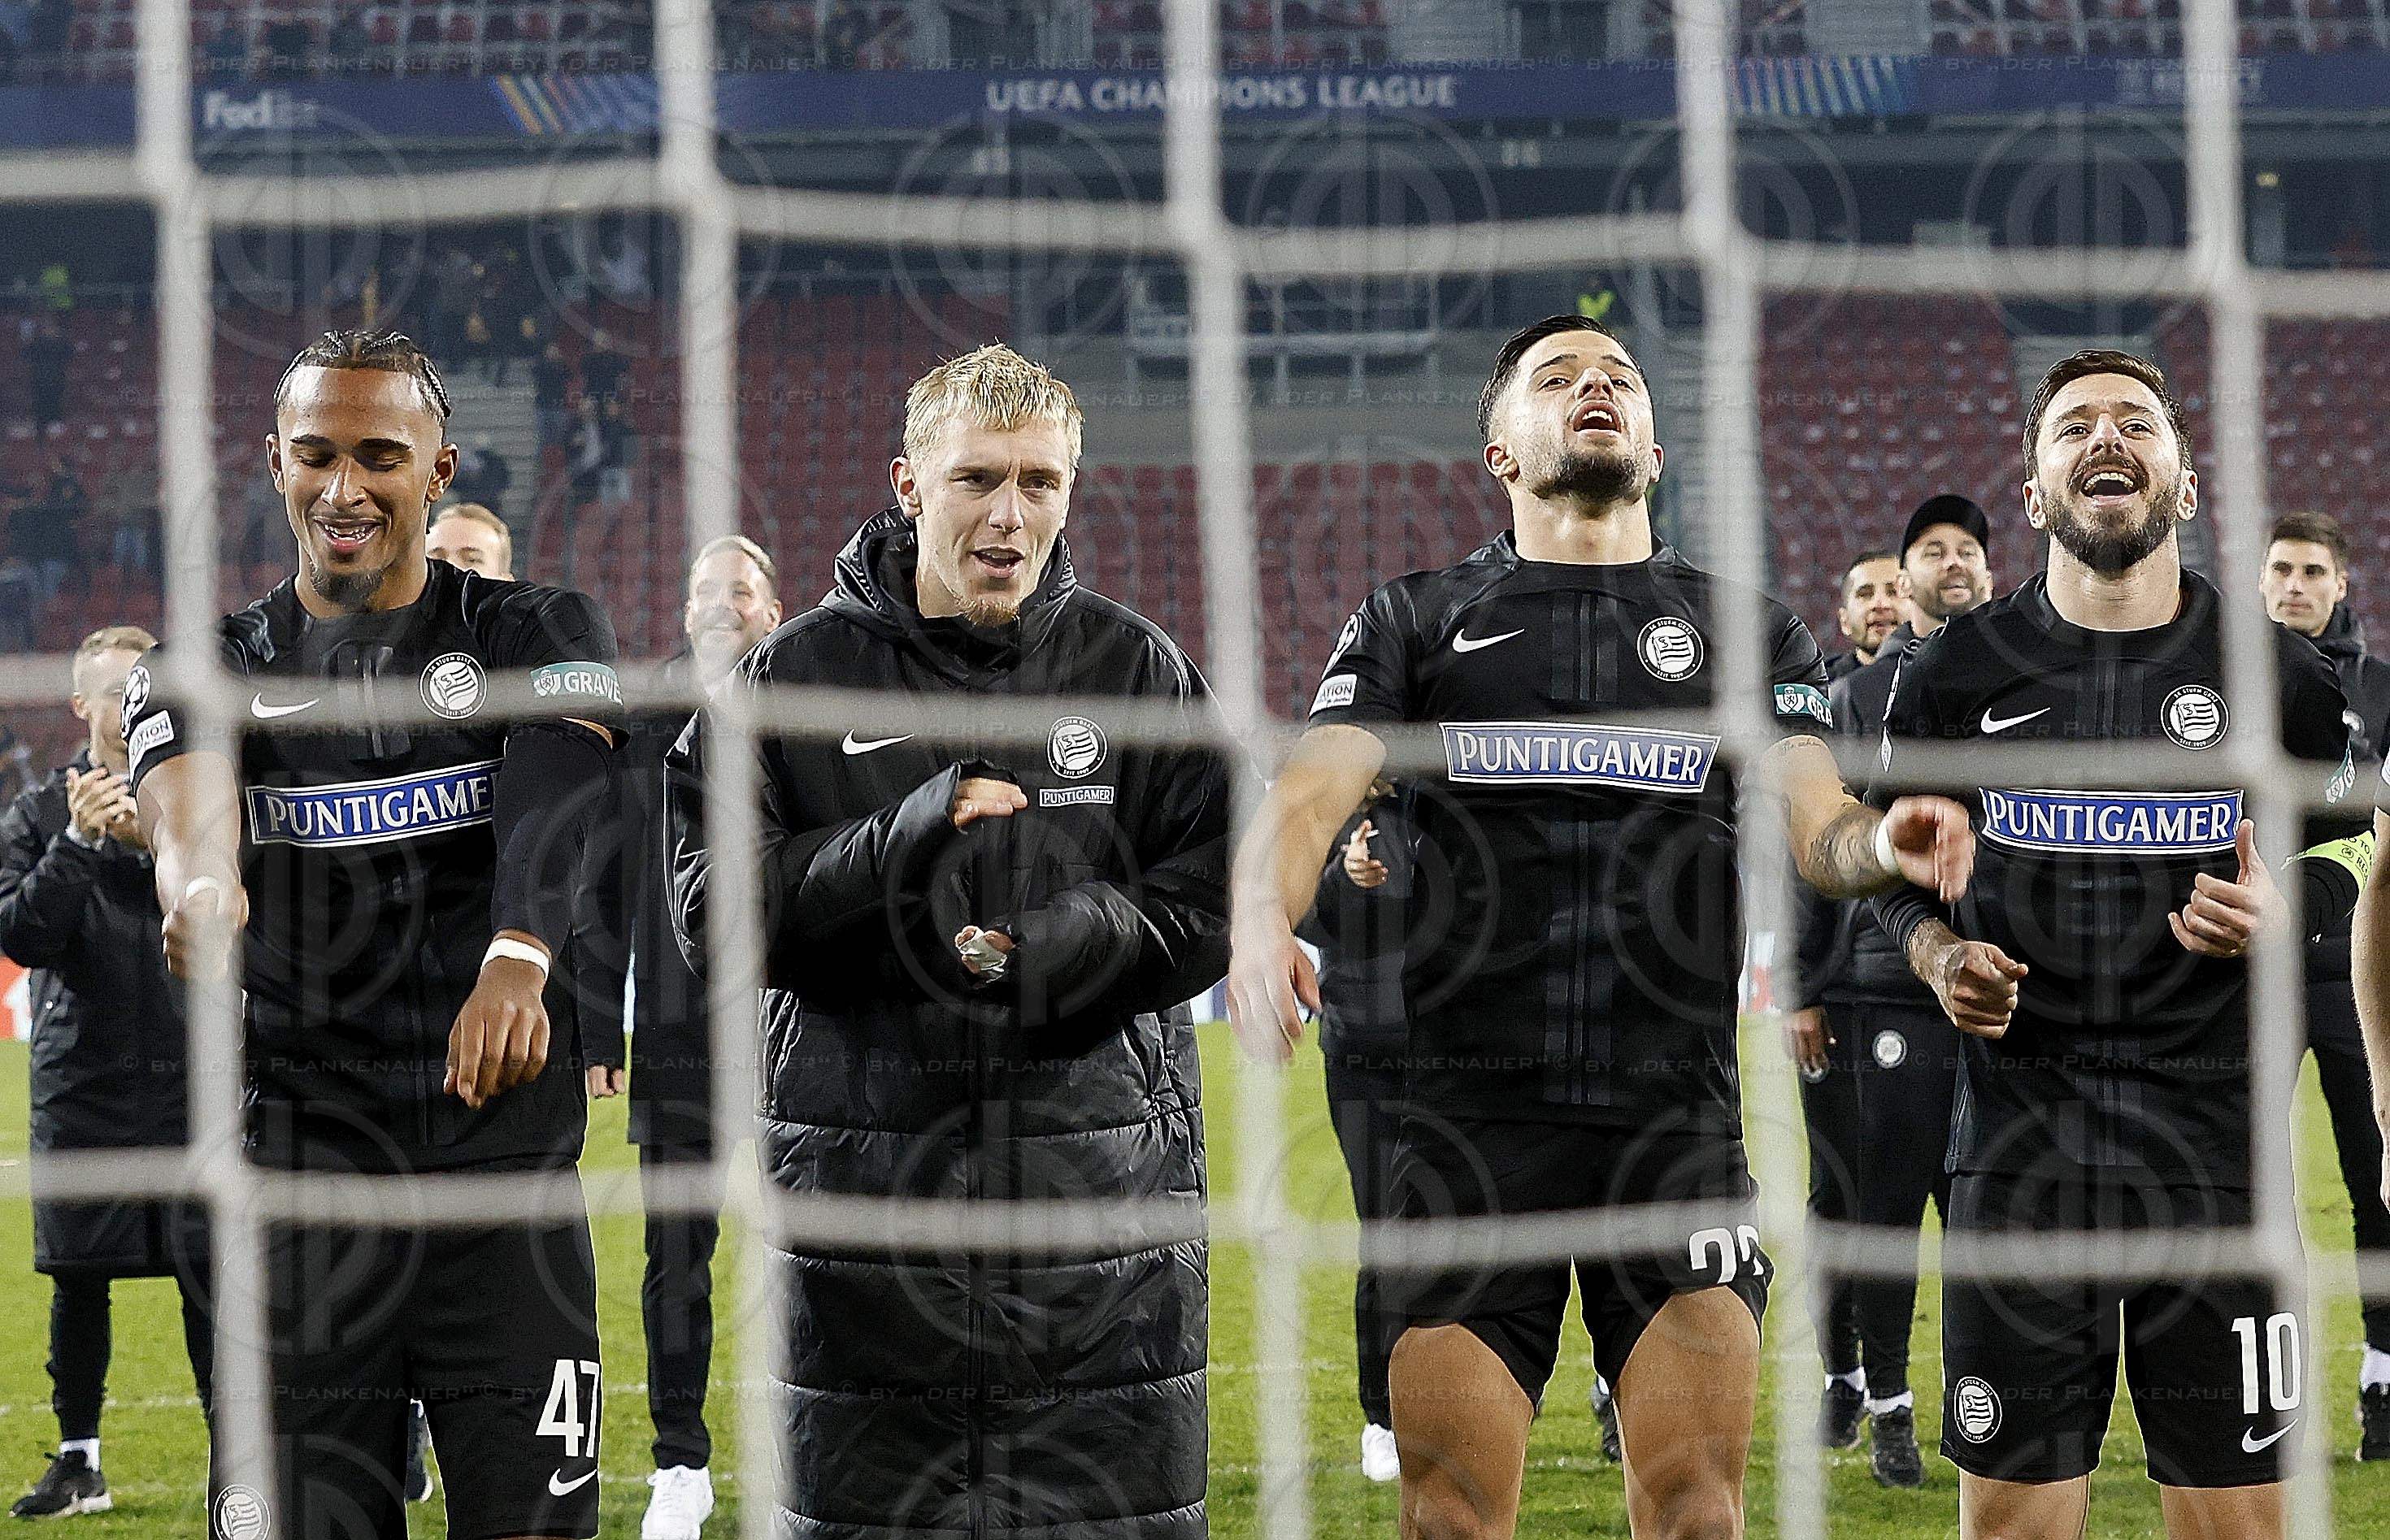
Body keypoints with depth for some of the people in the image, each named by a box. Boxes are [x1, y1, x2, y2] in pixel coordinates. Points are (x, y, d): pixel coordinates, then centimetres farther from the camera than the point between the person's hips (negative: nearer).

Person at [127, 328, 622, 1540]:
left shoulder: (537, 639, 5)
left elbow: (552, 806, -17)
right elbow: (188, 803, -17)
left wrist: (518, 960, -39)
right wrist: (202, 886, -43)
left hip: (509, 1167, 0)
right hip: (303, 1172, 1)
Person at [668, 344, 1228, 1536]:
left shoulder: (1134, 666, 7)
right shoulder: (798, 674, 4)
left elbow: (1213, 899, 2)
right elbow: (711, 904, -4)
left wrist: (1069, 942, -17)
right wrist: (896, 845, -18)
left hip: (1099, 1171, 1)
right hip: (865, 1163, -1)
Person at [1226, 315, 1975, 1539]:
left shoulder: (1749, 630, 16)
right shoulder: (1415, 621, 13)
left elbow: (1817, 828, 4)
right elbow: (1308, 795, -1)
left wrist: (1883, 843, -22)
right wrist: (1262, 924, -24)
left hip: (1677, 1113, 0)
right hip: (1470, 1106, 0)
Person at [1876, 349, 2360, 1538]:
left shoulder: (2276, 676, 3)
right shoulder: (1955, 673, 5)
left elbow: (2344, 862, 14)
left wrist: (2278, 910, -8)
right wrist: (1940, 955, -4)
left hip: (2213, 1130, 0)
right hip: (2020, 1125, 0)